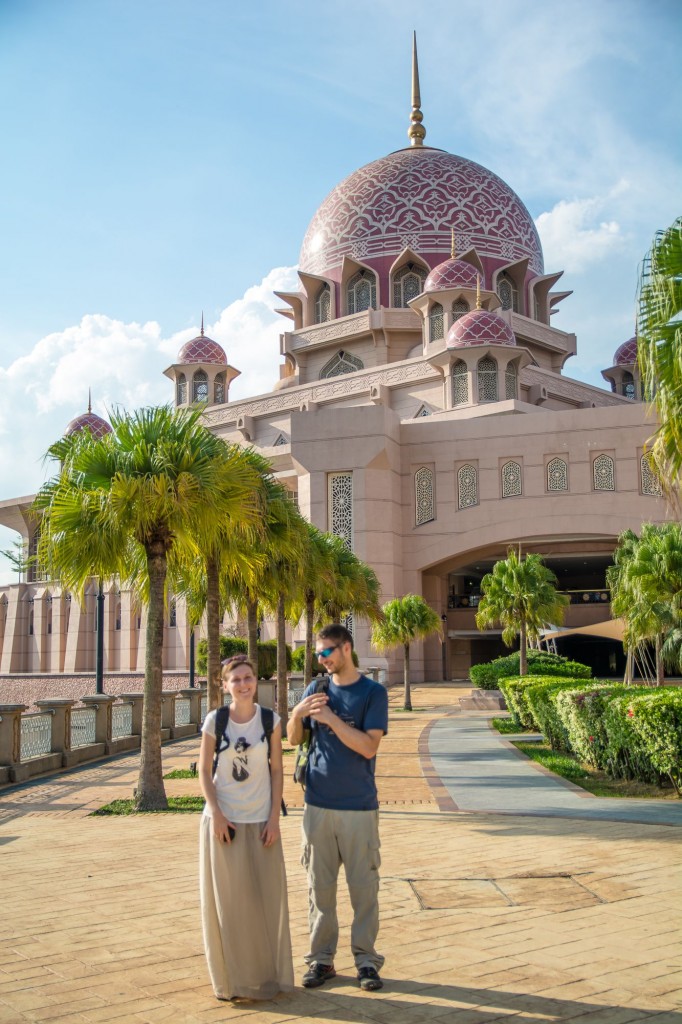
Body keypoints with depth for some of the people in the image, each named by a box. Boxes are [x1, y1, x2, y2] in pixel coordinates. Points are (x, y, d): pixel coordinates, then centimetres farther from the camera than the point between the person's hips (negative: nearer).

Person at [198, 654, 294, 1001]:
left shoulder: (270, 721, -1)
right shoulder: (215, 720, -4)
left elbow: (277, 771, 1)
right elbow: (204, 771, -1)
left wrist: (274, 817, -4)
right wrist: (216, 814, -10)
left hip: (260, 820, 1)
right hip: (223, 820, -1)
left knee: (265, 898, 6)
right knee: (225, 899, 5)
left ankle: (268, 973, 22)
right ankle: (231, 978, 20)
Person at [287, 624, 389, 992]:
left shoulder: (373, 692, -5)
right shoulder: (316, 689, 7)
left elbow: (369, 746, -13)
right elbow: (294, 738, 10)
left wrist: (331, 719, -20)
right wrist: (297, 714, -11)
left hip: (359, 806, -3)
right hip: (318, 805, 3)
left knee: (364, 886, 4)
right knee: (319, 885, 9)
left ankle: (366, 959, 16)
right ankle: (321, 958, 20)